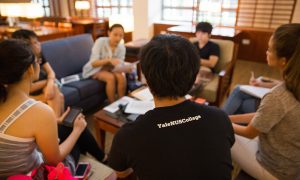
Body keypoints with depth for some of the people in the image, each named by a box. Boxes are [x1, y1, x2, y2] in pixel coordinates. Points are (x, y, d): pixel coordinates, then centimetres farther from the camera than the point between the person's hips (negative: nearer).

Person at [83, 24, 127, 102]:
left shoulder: (121, 47, -8)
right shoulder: (100, 42, -20)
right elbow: (93, 63, -26)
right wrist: (109, 60, -42)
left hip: (110, 69, 4)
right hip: (96, 69, -4)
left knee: (122, 77, -26)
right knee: (111, 78, -32)